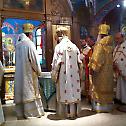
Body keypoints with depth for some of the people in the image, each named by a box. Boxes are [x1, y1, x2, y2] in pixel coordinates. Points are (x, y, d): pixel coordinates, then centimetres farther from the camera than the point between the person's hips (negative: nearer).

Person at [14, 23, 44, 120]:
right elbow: (35, 59, -8)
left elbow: (17, 60, 14)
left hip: (19, 73, 4)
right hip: (29, 72, -4)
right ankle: (36, 111, 9)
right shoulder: (30, 44, -5)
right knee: (31, 90, 2)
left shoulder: (17, 46, 9)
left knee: (21, 90, 7)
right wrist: (38, 71, 0)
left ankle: (21, 113, 12)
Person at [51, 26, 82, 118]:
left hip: (63, 75, -4)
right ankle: (75, 112, 20)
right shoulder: (74, 46, 5)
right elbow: (79, 61, 6)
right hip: (74, 75, 4)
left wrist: (54, 75, -2)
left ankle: (66, 113, 13)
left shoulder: (59, 47, -9)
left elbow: (56, 62, -11)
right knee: (74, 90, 11)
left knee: (64, 92, 5)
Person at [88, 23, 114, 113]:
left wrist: (92, 68, -11)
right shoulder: (110, 44, 4)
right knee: (107, 86, 14)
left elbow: (96, 58, -18)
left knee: (99, 87, 4)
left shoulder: (100, 44, -17)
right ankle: (108, 106, 23)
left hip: (100, 71, -7)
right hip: (108, 70, 7)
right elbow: (110, 57, 8)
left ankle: (99, 106, 10)